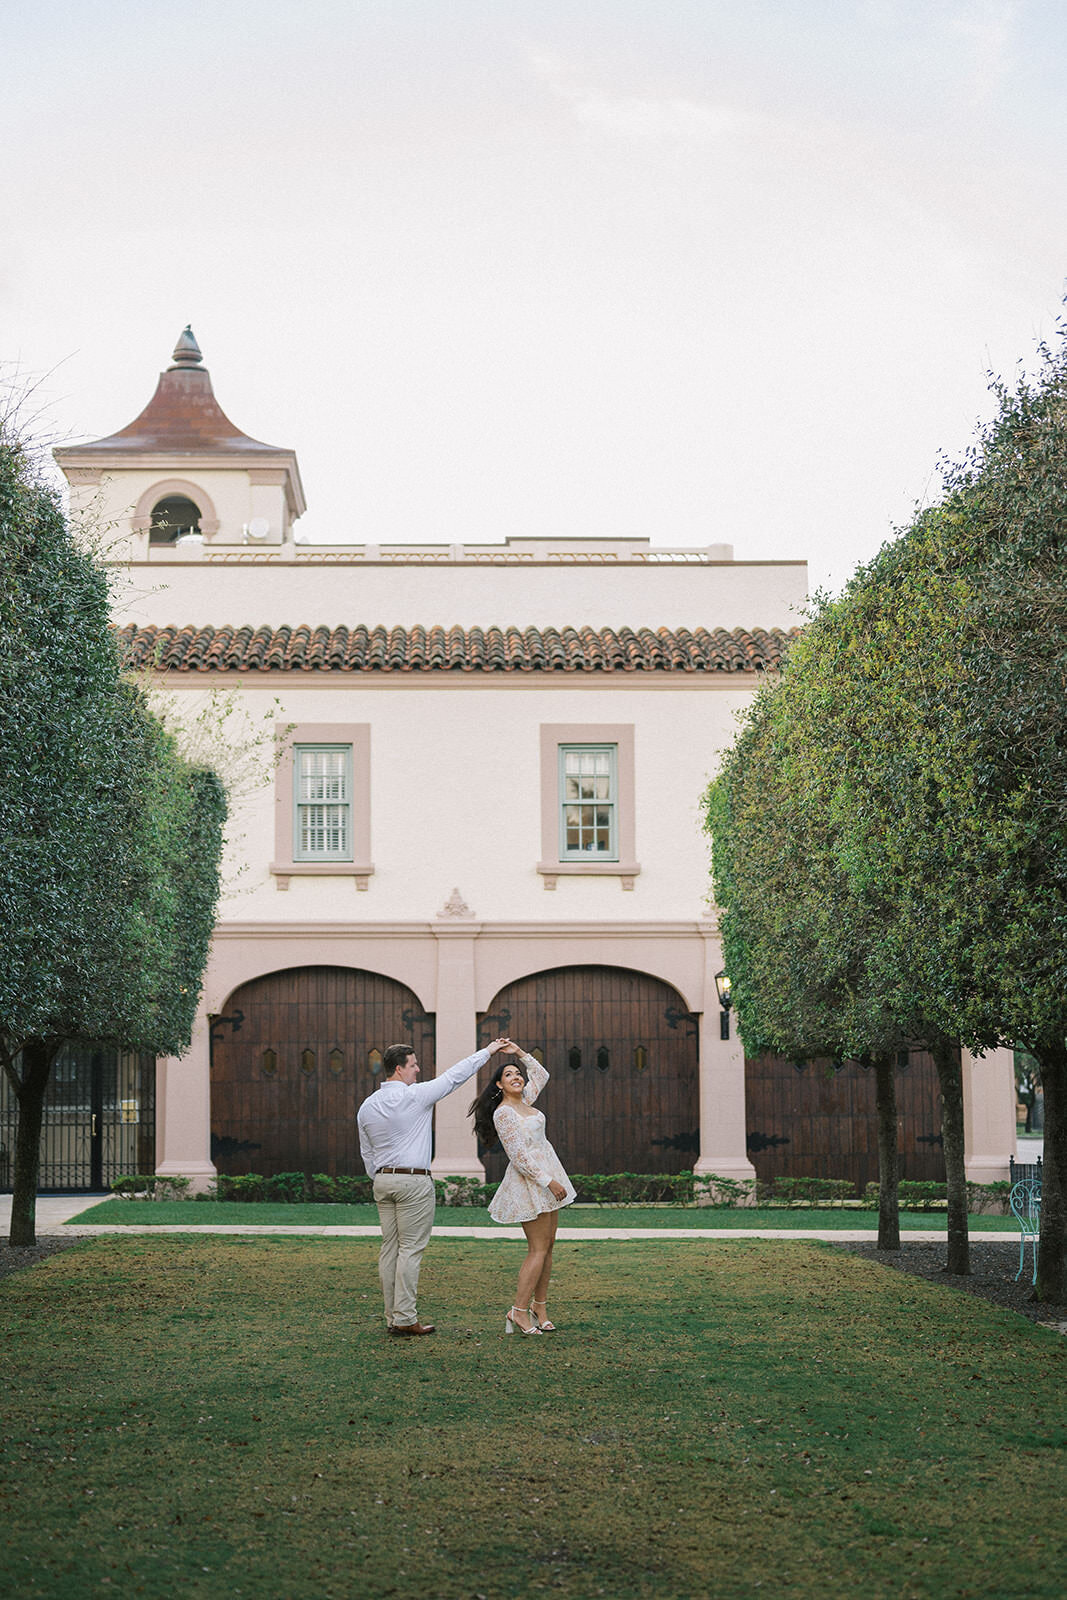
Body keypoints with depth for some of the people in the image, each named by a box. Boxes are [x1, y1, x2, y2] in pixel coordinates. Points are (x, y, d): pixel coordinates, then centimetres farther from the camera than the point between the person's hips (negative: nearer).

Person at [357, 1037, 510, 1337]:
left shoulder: (367, 1107, 8)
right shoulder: (415, 1095, -10)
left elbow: (367, 1153, 15)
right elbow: (455, 1075, -3)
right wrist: (488, 1051, 7)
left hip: (383, 1180, 7)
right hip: (413, 1181, -7)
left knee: (390, 1248, 8)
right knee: (410, 1249, -5)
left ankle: (393, 1317, 10)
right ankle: (405, 1320, -6)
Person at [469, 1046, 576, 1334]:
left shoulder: (524, 1101, 11)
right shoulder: (503, 1113, -14)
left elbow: (541, 1075, 28)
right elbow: (519, 1156, -19)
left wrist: (520, 1053, 16)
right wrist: (549, 1181, -20)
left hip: (547, 1177, 9)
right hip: (529, 1181, -9)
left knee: (548, 1244, 9)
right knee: (538, 1250, -9)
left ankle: (539, 1306, 16)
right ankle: (519, 1311, -7)